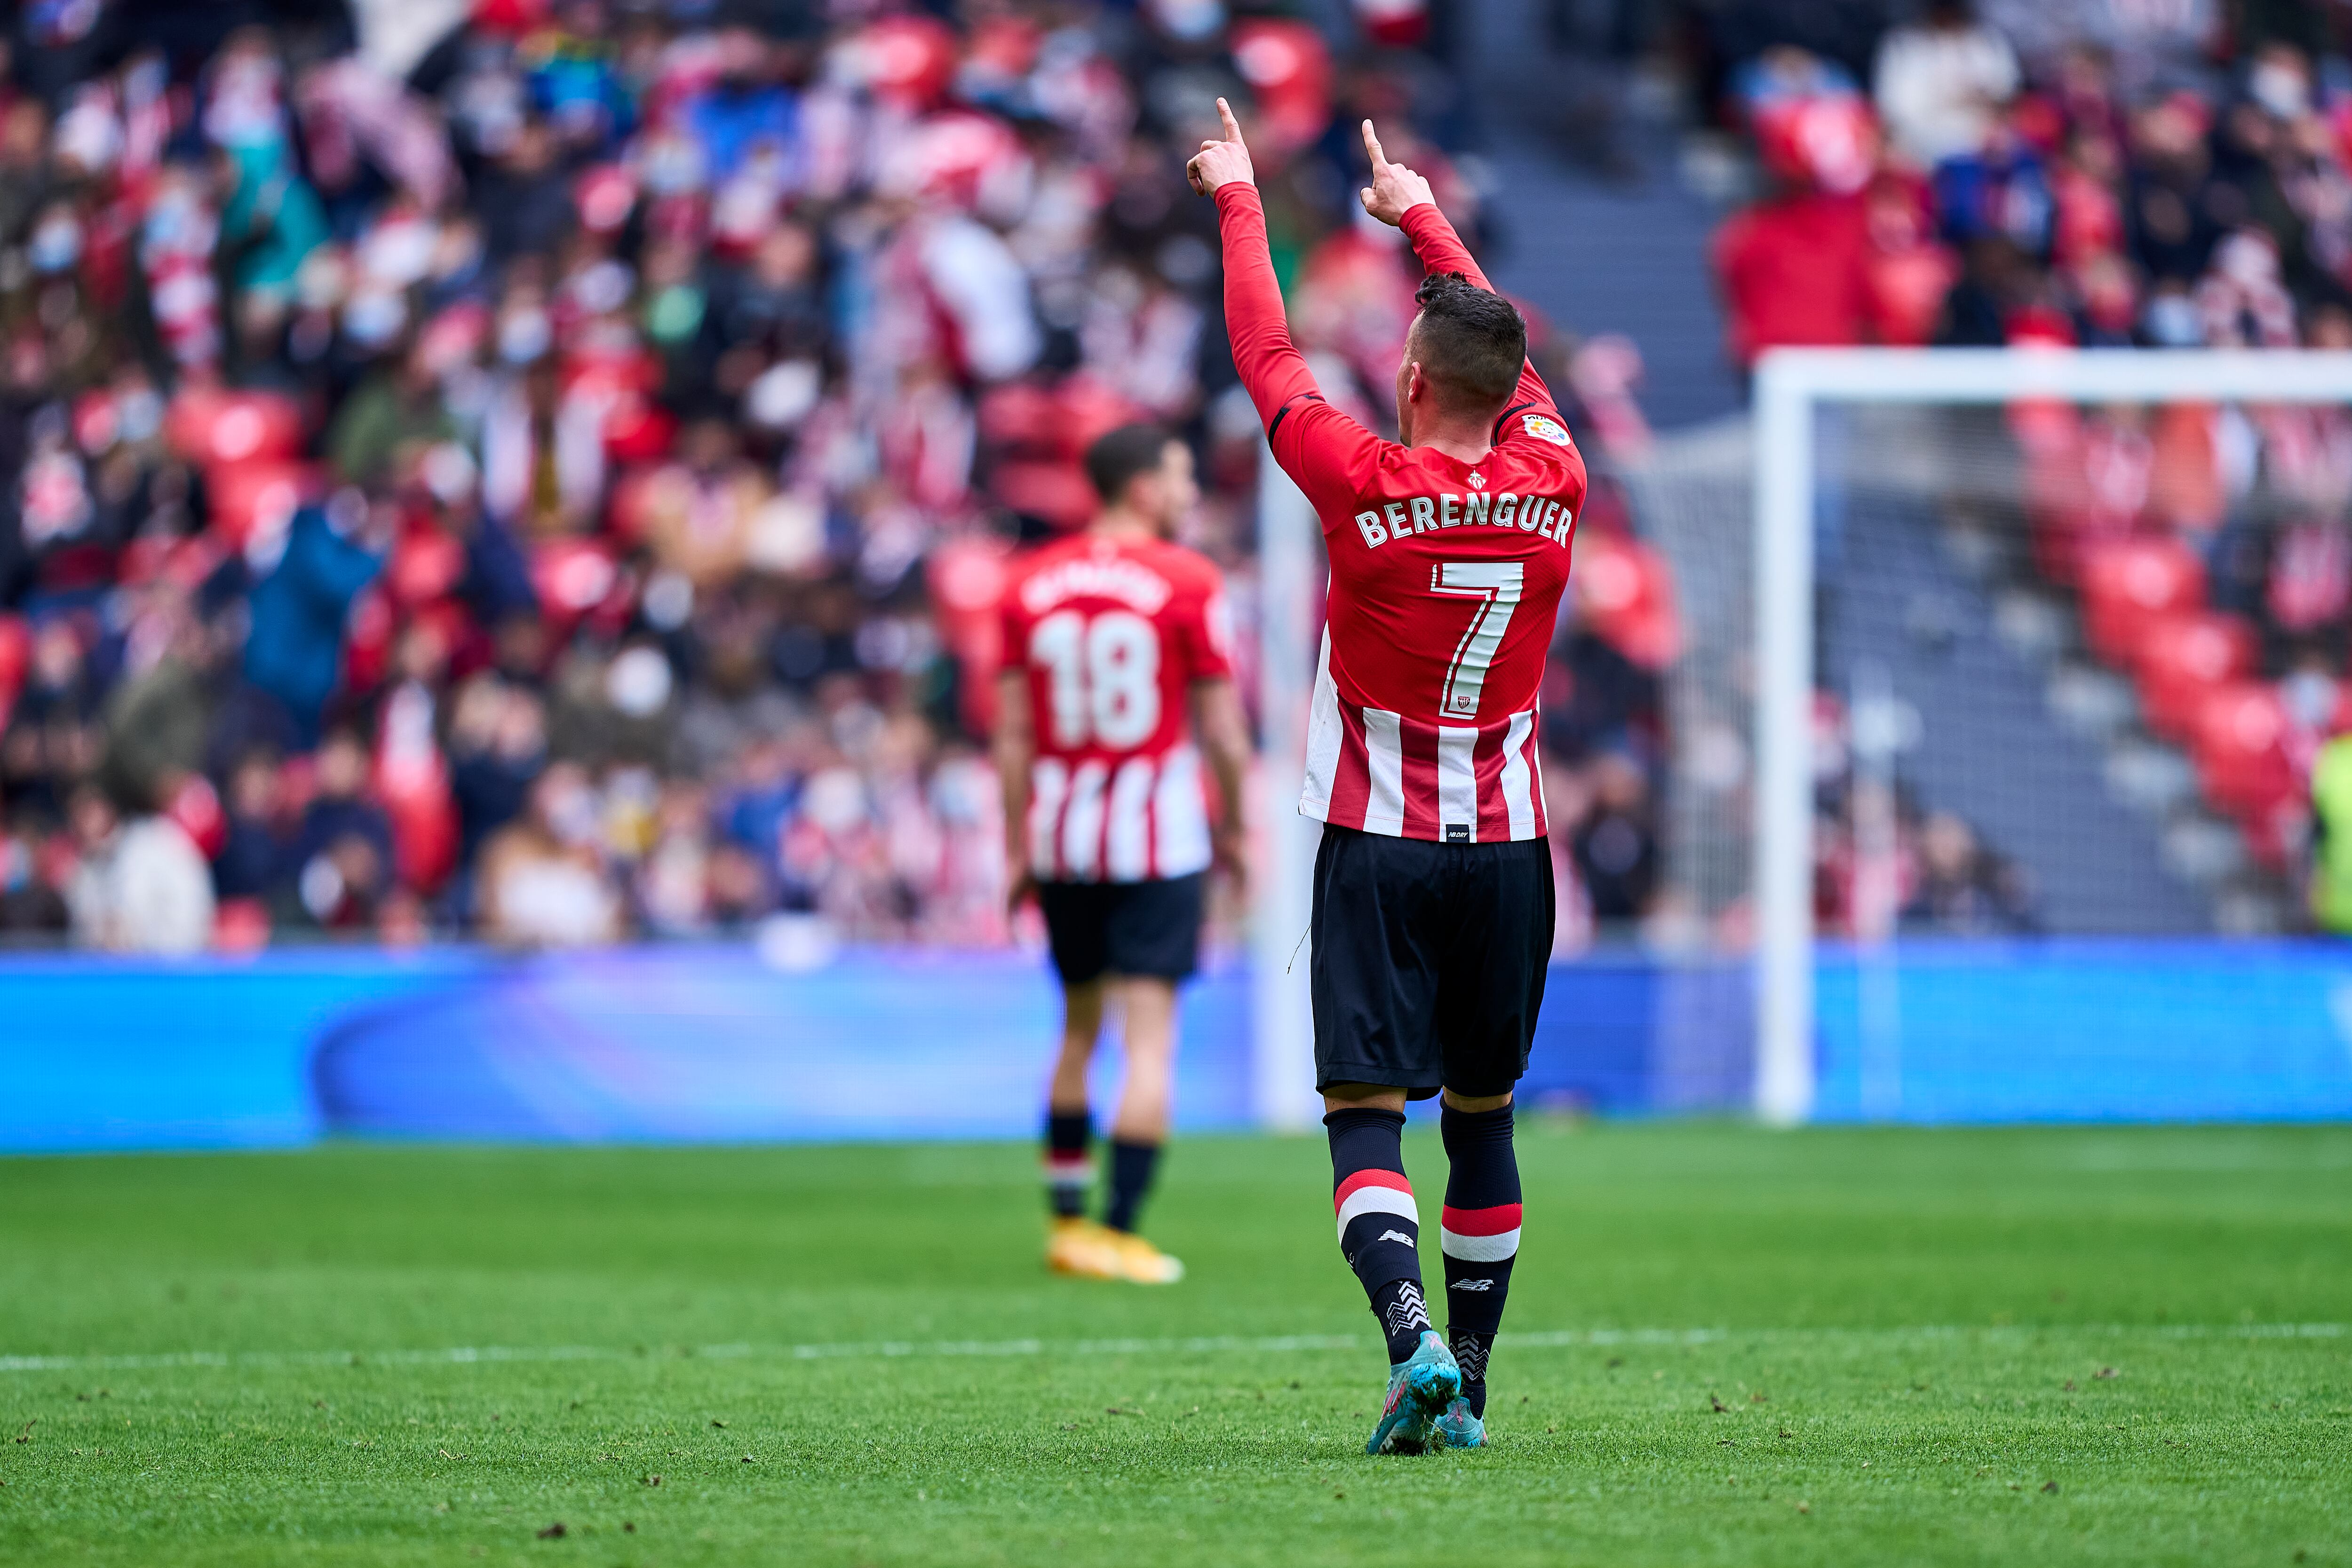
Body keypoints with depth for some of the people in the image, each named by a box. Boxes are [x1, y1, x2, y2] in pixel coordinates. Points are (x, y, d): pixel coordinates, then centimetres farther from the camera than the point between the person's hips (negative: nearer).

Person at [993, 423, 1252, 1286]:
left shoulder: (1030, 585, 3)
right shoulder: (1188, 583, -8)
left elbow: (1013, 737, 4)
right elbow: (1222, 730, -6)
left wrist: (1017, 849, 10)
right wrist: (1234, 829, 8)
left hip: (1061, 835, 4)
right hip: (1160, 838, -4)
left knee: (1079, 1027, 19)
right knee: (1150, 1038, -3)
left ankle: (1068, 1221, 21)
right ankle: (1120, 1232, -8)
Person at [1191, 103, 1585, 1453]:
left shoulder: (1366, 486, -13)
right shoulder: (1552, 482, -3)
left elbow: (1268, 355, 0)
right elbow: (1509, 355, 16)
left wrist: (1239, 198, 15)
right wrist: (1421, 215, 30)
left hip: (1378, 847, -4)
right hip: (1507, 843, 4)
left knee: (1367, 1114, -7)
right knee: (1485, 1118, 12)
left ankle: (1416, 1341, -28)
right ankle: (1469, 1390, 16)